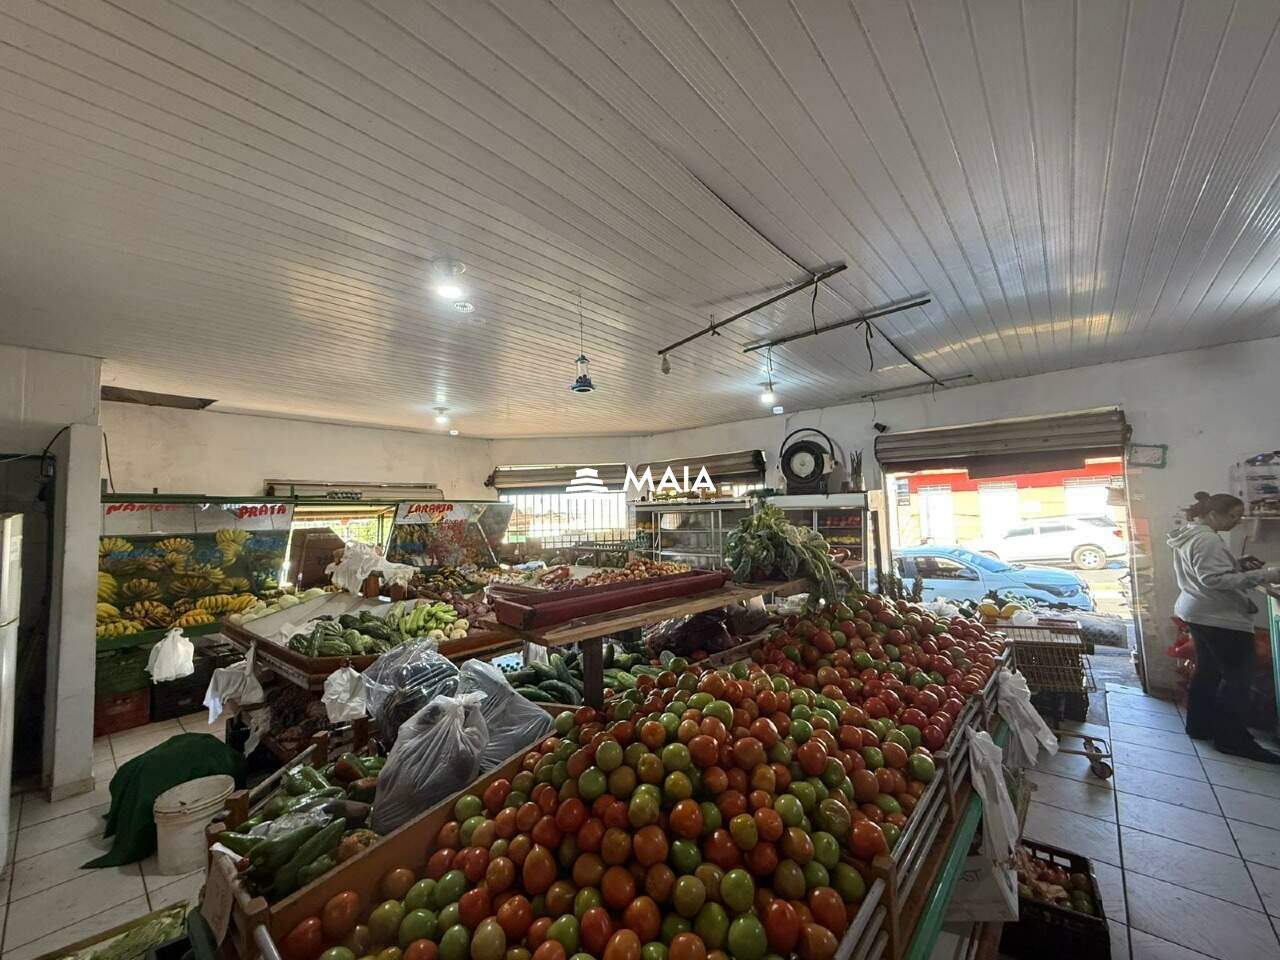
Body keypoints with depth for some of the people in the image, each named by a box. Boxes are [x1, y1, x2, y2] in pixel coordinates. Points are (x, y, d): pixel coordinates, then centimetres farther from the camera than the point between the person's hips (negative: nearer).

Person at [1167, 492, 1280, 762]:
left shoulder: (1190, 535, 12)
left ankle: (1200, 726, 25)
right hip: (1220, 617, -10)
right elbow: (1215, 579, -26)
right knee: (1238, 677, -1)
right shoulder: (1206, 539, -19)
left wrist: (1239, 564, 6)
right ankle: (1232, 739, 7)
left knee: (1207, 671, 16)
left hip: (1199, 613, 10)